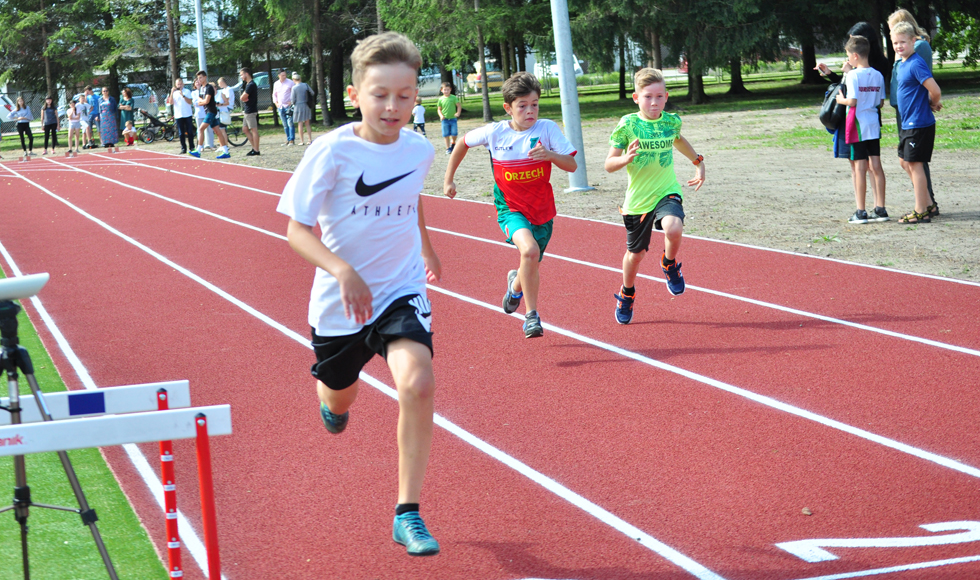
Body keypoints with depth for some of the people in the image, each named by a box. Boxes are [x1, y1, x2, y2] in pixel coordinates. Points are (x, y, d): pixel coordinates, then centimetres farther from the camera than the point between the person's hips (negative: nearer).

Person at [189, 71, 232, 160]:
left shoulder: (209, 87, -12)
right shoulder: (202, 88, 16)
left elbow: (206, 101, -19)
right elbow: (199, 101, 15)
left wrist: (200, 101, 0)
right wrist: (202, 101, -6)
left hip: (211, 111, -10)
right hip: (208, 112, 10)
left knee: (201, 129, -14)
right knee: (218, 131, 7)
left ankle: (198, 151, -14)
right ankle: (226, 152, 7)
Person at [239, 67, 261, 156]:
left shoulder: (251, 85, -17)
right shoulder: (248, 84, 17)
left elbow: (243, 98, -19)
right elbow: (243, 98, 13)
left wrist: (244, 97, 1)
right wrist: (245, 98, -7)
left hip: (251, 111, -11)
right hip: (247, 111, 11)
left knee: (254, 130, -7)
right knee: (245, 129, 14)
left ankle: (256, 150, -5)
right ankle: (254, 147, 16)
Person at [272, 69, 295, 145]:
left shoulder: (290, 82, -3)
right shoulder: (276, 84, 10)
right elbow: (274, 94, 21)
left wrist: (291, 101, -11)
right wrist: (276, 103, 8)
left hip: (288, 105, -4)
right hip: (280, 107, 4)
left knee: (290, 123, -9)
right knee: (285, 125, 7)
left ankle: (292, 140, -6)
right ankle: (288, 140, 13)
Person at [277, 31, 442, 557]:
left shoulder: (419, 150, -6)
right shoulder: (332, 152, -19)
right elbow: (296, 229, -19)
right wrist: (343, 270, -35)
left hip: (402, 291, 1)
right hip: (342, 298, -1)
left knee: (417, 381, -24)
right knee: (339, 398, 20)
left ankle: (407, 515, -15)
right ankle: (329, 399, 63)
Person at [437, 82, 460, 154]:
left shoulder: (453, 97, -1)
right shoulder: (441, 99, 3)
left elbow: (459, 106, 1)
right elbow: (439, 109, 9)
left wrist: (458, 113, -15)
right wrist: (441, 115, -8)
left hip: (453, 118, -1)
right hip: (445, 119, 1)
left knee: (454, 133, -8)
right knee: (446, 134, 1)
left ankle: (453, 143, 22)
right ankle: (448, 148, 11)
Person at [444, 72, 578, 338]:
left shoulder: (547, 128, -11)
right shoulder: (495, 132, -9)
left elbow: (572, 165, -13)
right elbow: (463, 143, 9)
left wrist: (550, 154, -32)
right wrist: (449, 179, 11)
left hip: (542, 210, 2)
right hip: (511, 208, -2)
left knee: (532, 269, 14)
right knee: (529, 249, -30)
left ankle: (516, 284, 53)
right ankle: (531, 315, -17)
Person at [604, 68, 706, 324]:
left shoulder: (671, 121, -2)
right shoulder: (627, 125, -12)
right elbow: (609, 164, -10)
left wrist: (699, 163, 24)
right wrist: (625, 158, -30)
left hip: (667, 192, 1)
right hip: (637, 198, -1)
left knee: (674, 229, -31)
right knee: (635, 253, 12)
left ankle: (670, 264, 4)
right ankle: (626, 295, 42)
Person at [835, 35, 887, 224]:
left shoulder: (853, 75, -12)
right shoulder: (878, 75, 6)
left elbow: (852, 101, -18)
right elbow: (881, 102, 9)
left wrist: (841, 100, 1)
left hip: (858, 124, -6)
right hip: (874, 124, 6)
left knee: (859, 167, -3)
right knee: (876, 166, 8)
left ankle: (861, 212, -2)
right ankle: (880, 209, 10)